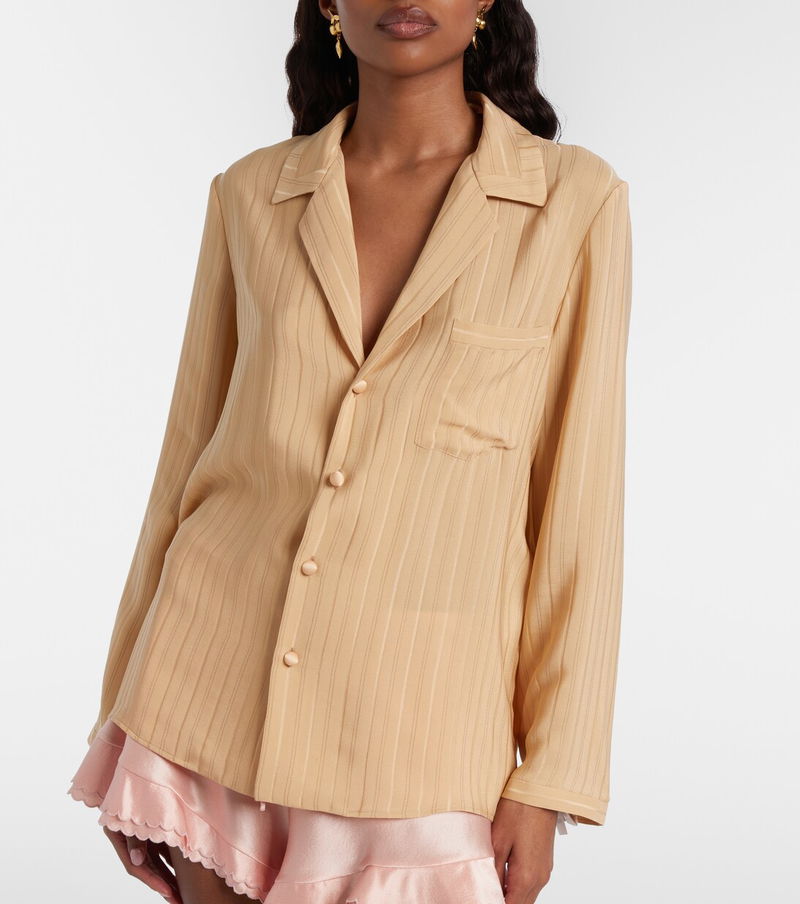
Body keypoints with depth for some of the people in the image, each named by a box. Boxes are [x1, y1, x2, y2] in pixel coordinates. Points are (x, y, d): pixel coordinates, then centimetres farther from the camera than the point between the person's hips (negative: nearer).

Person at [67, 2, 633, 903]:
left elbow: (579, 503, -4)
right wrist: (128, 717, 9)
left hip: (410, 724, -2)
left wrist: (549, 778, -5)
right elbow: (188, 456, 8)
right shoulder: (251, 194, 3)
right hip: (213, 689, 2)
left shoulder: (574, 199, -4)